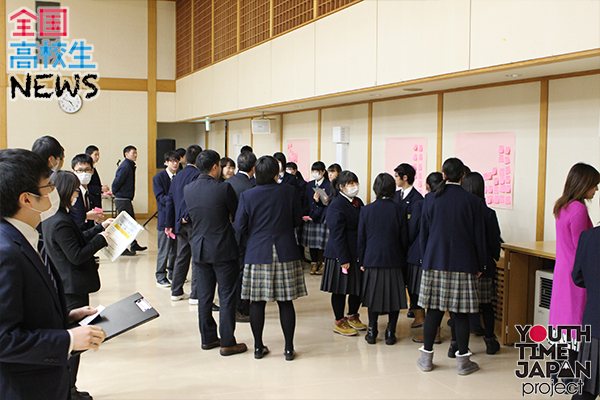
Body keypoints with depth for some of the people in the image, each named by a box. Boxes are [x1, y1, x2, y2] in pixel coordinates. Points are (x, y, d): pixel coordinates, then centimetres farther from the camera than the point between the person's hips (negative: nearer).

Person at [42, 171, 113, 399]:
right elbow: (77, 256, -23)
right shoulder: (61, 223, -24)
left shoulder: (52, 218, 7)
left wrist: (100, 228, 15)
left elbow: (77, 240, 16)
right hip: (73, 287, -10)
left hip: (64, 285, 10)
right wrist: (101, 239, -14)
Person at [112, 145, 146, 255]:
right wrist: (116, 193, -5)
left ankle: (134, 245, 27)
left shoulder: (130, 166, 14)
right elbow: (116, 183, -19)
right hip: (122, 200, -10)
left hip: (127, 200, 10)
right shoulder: (125, 166, -17)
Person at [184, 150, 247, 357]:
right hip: (223, 249, -5)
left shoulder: (188, 190, 1)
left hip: (199, 248, 5)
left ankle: (208, 338, 22)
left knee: (204, 295, 13)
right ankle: (228, 342, 5)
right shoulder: (223, 188, -15)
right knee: (227, 296, 2)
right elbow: (237, 214, -5)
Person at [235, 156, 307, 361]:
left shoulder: (247, 196, -6)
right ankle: (289, 348, 12)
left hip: (257, 253, 0)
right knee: (286, 303, 6)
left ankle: (258, 347, 16)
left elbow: (240, 226, -3)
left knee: (257, 302, 8)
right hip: (286, 253, 0)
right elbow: (298, 220, 4)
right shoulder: (289, 192, -5)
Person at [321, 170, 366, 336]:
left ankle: (353, 317, 32)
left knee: (358, 287, 13)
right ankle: (339, 322, 16)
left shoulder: (358, 202, 12)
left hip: (358, 253, 8)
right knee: (340, 290, 3)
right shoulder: (336, 206, -15)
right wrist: (343, 259, -19)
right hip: (341, 254, -8)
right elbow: (337, 235, -18)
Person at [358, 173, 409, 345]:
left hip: (372, 260, 1)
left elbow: (361, 238, 1)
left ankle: (372, 332, 13)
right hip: (394, 260, -1)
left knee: (373, 295, 10)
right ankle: (390, 332, 10)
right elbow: (404, 238, 0)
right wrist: (403, 258, 13)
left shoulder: (366, 210, -3)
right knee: (394, 296, 9)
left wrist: (362, 261, 10)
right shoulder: (400, 210, -5)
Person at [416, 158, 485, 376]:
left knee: (434, 309, 7)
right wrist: (479, 265, 12)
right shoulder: (473, 201, -2)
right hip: (463, 263, -1)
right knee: (461, 312, 4)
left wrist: (426, 259, 15)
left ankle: (427, 357, 15)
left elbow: (424, 233, 5)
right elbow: (479, 237, 2)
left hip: (435, 261, 1)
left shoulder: (431, 199, 0)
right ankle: (463, 360, 11)